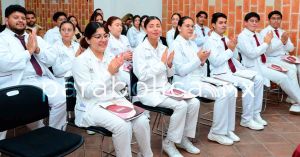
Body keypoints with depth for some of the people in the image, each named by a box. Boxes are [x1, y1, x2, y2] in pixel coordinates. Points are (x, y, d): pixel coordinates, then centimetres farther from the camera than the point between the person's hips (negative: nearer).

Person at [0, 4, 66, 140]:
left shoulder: (36, 38, 20)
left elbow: (52, 60, 12)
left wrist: (37, 49, -5)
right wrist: (28, 51, -10)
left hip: (43, 80, 4)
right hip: (19, 83, -4)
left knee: (62, 97, -19)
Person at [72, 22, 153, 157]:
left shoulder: (110, 56, 8)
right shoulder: (81, 61, -8)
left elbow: (117, 88, 9)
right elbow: (88, 92, -17)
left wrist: (116, 71, -11)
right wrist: (109, 72, -21)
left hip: (116, 101, 5)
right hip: (93, 106, -5)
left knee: (142, 121, -17)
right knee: (123, 126, -30)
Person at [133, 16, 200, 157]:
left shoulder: (163, 48, 9)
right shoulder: (140, 50, -10)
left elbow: (169, 75, 13)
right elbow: (142, 75, -19)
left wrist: (169, 64, -9)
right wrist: (161, 62, -18)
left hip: (166, 88, 7)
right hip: (149, 91, -7)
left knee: (194, 103, -11)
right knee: (181, 106, -26)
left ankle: (183, 138, 7)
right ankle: (169, 143, -7)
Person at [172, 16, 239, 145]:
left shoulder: (192, 43, 17)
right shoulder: (176, 45, -6)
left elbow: (199, 65, 14)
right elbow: (181, 71, -14)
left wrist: (203, 61, -8)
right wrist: (198, 59, -19)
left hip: (200, 79, 8)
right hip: (186, 82, -8)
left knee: (231, 90, -10)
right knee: (222, 94, -24)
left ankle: (227, 129, 0)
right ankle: (217, 132, -8)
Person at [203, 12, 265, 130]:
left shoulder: (226, 39, 14)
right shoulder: (210, 41, -9)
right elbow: (216, 61, -20)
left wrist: (234, 48, 2)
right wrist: (230, 49, -15)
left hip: (234, 69, 8)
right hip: (221, 73, -8)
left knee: (258, 79, -3)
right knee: (248, 84, -24)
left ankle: (255, 114, 5)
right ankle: (246, 120, -9)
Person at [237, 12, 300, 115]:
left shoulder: (257, 35, 13)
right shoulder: (242, 37, -10)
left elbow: (264, 50, 20)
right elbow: (252, 53, -21)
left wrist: (268, 41, 1)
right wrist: (266, 42, -15)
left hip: (263, 65, 7)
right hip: (254, 67, -7)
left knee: (286, 76, -7)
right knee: (282, 78, -16)